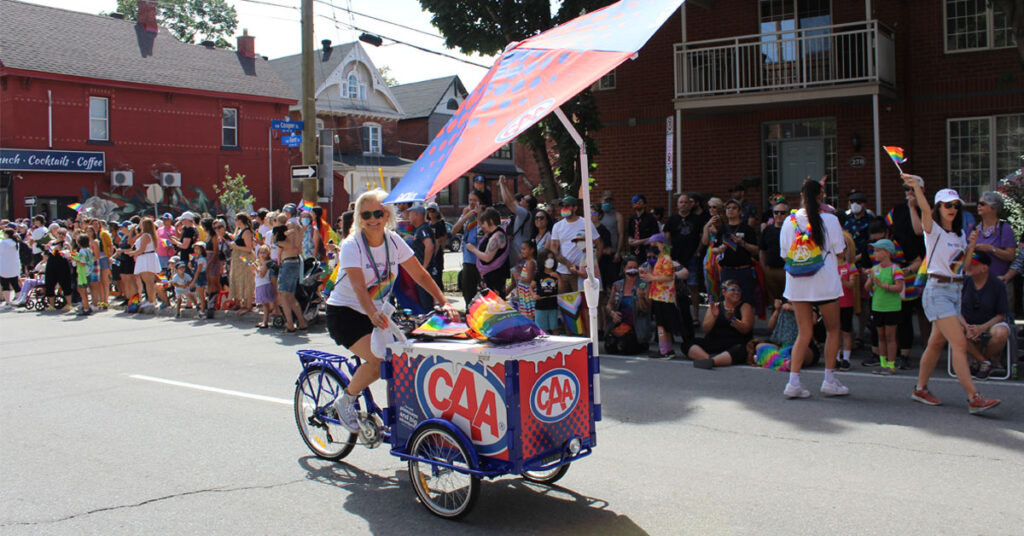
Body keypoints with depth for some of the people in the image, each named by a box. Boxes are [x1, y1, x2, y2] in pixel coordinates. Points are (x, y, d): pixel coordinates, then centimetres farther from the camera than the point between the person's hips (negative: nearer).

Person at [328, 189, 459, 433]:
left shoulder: (393, 241, -4)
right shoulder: (351, 245, -18)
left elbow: (420, 275, -3)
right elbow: (359, 287, -31)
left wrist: (444, 303, -15)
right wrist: (373, 315, -49)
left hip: (377, 314, 5)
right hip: (344, 313, -5)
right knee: (377, 360, -25)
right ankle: (345, 401, 0)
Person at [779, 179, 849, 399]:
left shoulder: (790, 221, 1)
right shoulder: (830, 220, -7)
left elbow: (785, 255, 5)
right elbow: (840, 253, -3)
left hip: (797, 283, 3)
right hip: (825, 282, -3)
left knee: (804, 333, 8)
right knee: (833, 330, 13)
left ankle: (793, 382, 0)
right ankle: (829, 381, 14)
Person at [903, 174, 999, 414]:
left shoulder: (960, 233, 16)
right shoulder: (934, 230, -6)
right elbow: (925, 210, -26)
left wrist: (972, 245, 1)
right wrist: (917, 186, -40)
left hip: (956, 290, 8)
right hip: (937, 289, -7)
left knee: (937, 343, 12)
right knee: (959, 343, -15)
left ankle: (920, 389, 23)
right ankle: (974, 398, -17)